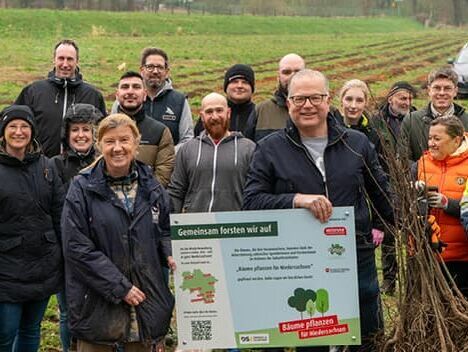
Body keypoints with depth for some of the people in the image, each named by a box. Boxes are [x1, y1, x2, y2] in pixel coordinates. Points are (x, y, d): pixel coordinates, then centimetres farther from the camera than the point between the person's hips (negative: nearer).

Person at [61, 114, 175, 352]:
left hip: (146, 302, 4)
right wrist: (119, 287, -15)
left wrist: (170, 256, -3)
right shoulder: (82, 189, -6)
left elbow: (164, 231, 20)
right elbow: (77, 247, -11)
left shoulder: (151, 187, 7)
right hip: (97, 305, -3)